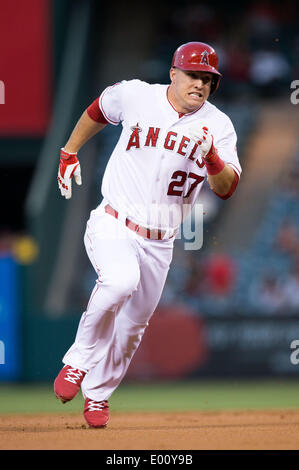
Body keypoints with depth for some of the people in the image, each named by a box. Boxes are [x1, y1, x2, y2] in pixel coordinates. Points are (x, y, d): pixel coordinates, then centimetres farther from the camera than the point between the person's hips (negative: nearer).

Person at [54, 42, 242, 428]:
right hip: (113, 226, -3)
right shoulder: (133, 96, -6)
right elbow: (97, 111, 16)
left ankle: (98, 394, 32)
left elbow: (226, 189, -12)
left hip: (159, 243, 3)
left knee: (132, 326, 10)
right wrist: (69, 153, 21)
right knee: (120, 281, -33)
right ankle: (80, 360, -15)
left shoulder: (218, 126, -3)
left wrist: (211, 156, -30)